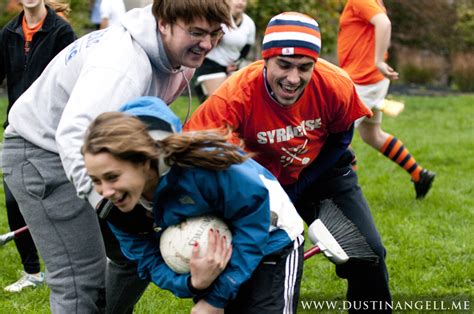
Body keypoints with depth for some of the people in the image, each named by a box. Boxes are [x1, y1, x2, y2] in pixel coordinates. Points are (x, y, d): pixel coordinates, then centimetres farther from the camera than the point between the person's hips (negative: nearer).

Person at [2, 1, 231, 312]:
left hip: (92, 151, 10)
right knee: (82, 278, -16)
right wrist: (108, 202, -51)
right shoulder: (125, 65, -32)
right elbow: (74, 135, -45)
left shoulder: (172, 57, -2)